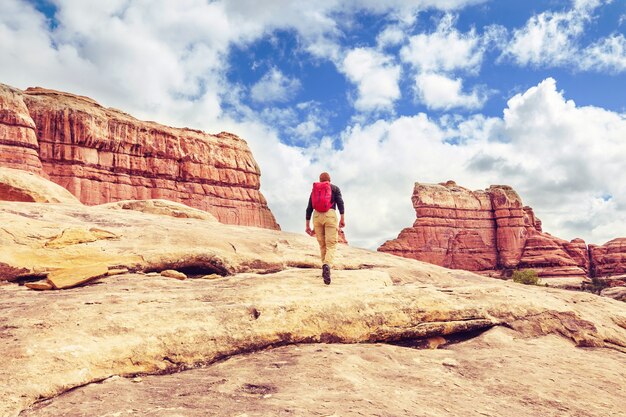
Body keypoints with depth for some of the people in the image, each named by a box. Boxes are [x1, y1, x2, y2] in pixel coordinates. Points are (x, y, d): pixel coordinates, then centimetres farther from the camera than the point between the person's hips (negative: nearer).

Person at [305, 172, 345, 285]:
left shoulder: (314, 190, 22)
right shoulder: (335, 188, 14)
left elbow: (309, 208, 15)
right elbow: (340, 202, -3)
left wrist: (307, 226, 16)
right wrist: (342, 218, -7)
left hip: (317, 216, 3)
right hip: (330, 215, -3)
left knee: (322, 245, 17)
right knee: (331, 246, -9)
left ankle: (325, 269, 19)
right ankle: (327, 266, -37)